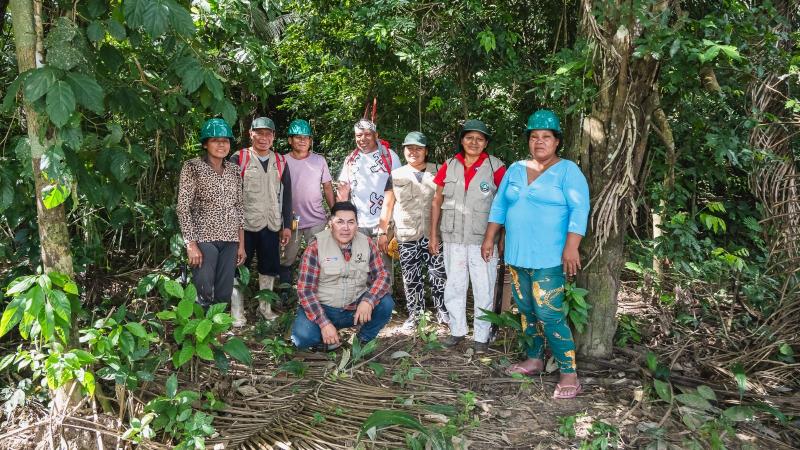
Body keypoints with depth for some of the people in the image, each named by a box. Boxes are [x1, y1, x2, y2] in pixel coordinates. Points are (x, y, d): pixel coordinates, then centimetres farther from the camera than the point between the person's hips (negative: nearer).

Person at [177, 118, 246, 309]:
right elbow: (183, 207, -8)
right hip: (204, 238, -5)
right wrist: (191, 244, -15)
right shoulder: (192, 167, -4)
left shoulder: (233, 171, 11)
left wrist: (241, 244, 10)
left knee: (224, 294, 7)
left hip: (230, 240, 5)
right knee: (203, 293, -6)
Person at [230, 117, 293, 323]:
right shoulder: (238, 158, -3)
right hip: (244, 224, -4)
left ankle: (265, 307, 26)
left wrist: (287, 225, 8)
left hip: (272, 225, 4)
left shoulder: (280, 161, 9)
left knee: (269, 267, 11)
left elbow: (286, 195, 11)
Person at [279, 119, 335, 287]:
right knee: (287, 260, 9)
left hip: (317, 220, 1)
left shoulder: (319, 160, 3)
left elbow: (327, 187, 7)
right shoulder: (283, 161, -1)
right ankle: (285, 291, 24)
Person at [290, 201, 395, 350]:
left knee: (386, 304, -22)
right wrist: (324, 324, -23)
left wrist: (368, 301, -26)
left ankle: (363, 341, 4)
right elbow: (305, 289, -14)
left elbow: (382, 275, -5)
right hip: (324, 309, -2)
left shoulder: (367, 244, -3)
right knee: (303, 337, -28)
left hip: (357, 308, 3)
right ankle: (327, 338, 6)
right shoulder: (315, 248, -12)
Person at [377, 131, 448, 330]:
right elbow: (387, 205, 11)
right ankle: (414, 313, 18)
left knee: (439, 274, -1)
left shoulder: (437, 171, 8)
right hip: (406, 236, 1)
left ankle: (442, 311, 13)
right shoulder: (396, 175, 10)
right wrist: (383, 232, 5)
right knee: (411, 277, 6)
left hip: (434, 234, -1)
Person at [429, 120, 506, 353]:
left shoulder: (495, 166, -5)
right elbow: (436, 202, 9)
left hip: (483, 240, -3)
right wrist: (433, 235, 7)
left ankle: (481, 336, 17)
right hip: (453, 238, 3)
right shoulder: (449, 165, 4)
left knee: (483, 290, 3)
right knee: (454, 286, 12)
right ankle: (457, 330, 28)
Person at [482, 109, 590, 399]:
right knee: (527, 310, 13)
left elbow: (579, 209, -12)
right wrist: (489, 238, 12)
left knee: (549, 314, -10)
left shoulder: (567, 170, -4)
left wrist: (571, 247, -20)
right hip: (516, 255, 6)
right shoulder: (516, 169, 12)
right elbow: (499, 205, 17)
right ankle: (534, 359, 28)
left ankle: (569, 373, -2)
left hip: (549, 258, -6)